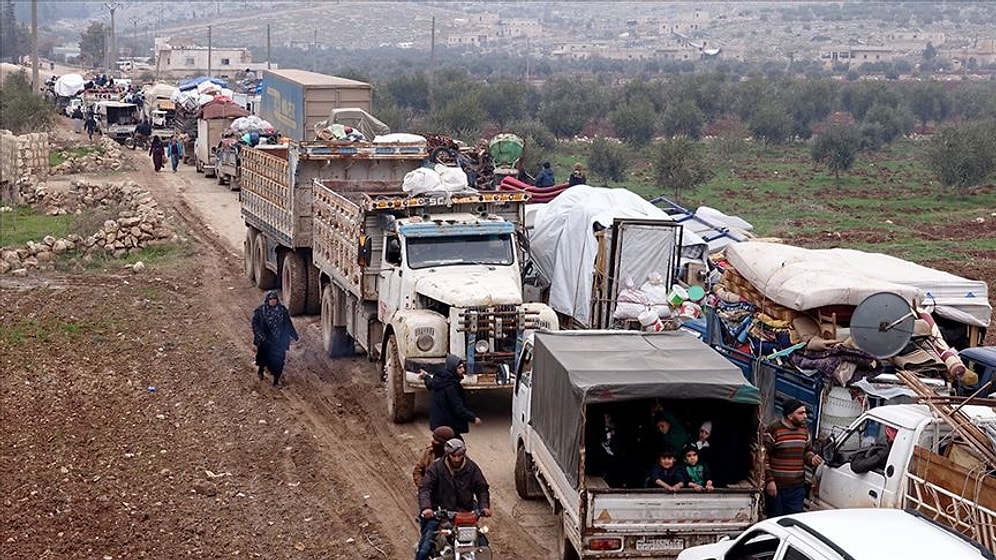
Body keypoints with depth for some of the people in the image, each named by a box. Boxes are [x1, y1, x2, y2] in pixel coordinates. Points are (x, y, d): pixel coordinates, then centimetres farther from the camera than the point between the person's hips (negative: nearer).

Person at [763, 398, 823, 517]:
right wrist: (769, 480, -14)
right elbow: (764, 456, -10)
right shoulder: (773, 430, -10)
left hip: (797, 486, 5)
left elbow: (808, 450, 23)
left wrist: (812, 458, -2)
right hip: (776, 486, -5)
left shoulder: (804, 429, 10)